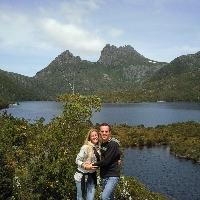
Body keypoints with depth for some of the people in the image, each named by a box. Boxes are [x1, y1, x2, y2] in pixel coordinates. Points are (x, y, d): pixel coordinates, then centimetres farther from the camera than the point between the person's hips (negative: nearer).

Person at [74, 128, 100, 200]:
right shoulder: (85, 147, -15)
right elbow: (77, 160, -13)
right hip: (82, 176, -5)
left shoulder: (99, 148, 2)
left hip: (92, 176, 5)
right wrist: (84, 166, -28)